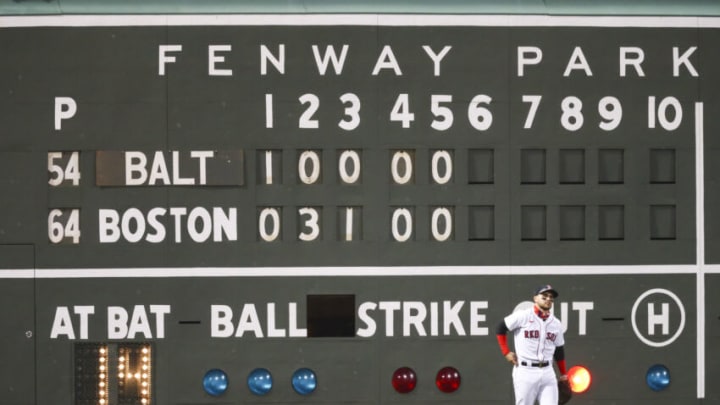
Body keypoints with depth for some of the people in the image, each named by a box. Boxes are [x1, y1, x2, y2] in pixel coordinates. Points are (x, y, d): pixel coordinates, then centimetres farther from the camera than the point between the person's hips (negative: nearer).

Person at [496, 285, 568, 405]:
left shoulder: (556, 323, 11)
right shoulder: (522, 316, -4)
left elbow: (559, 350, 19)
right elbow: (501, 328, 3)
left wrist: (563, 374, 18)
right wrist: (506, 352, -1)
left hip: (547, 372, 4)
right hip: (525, 371, -4)